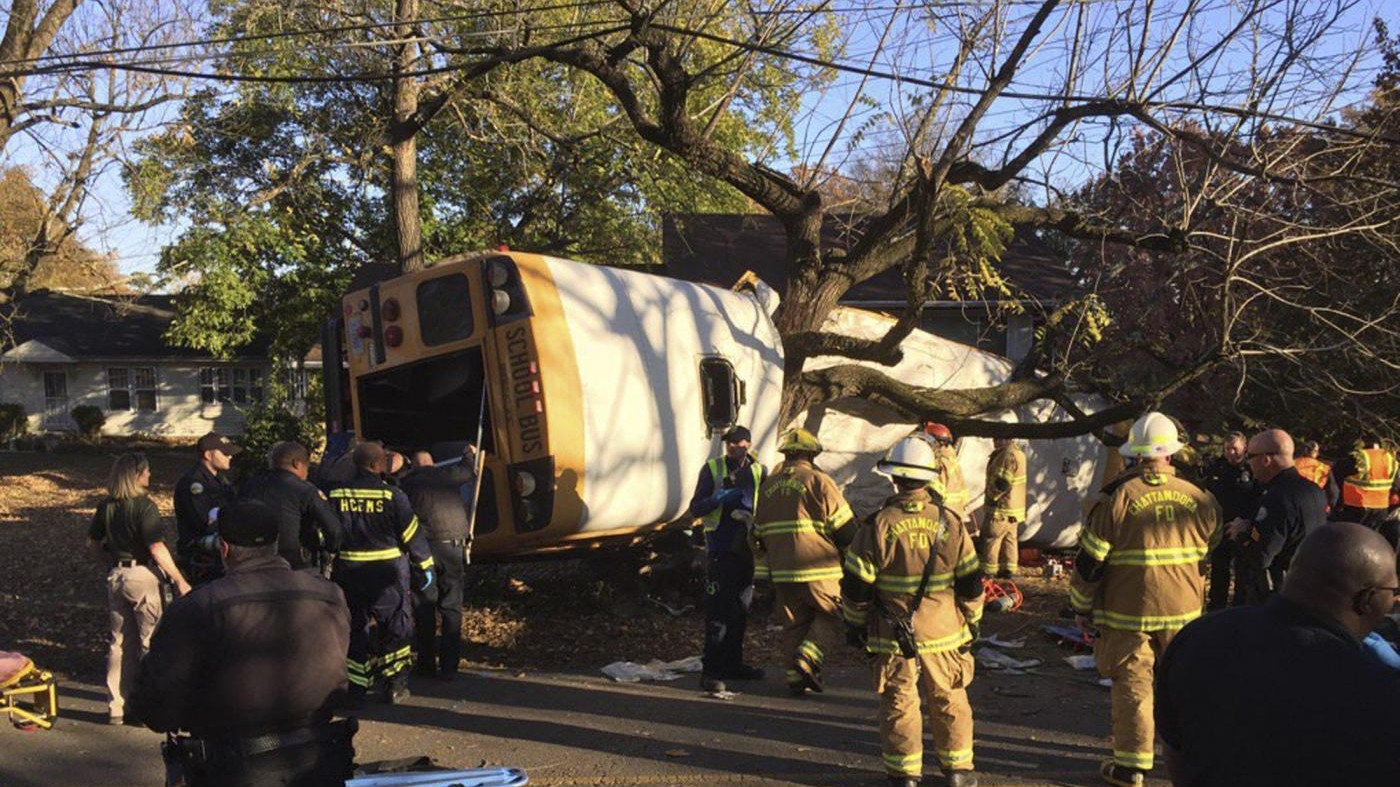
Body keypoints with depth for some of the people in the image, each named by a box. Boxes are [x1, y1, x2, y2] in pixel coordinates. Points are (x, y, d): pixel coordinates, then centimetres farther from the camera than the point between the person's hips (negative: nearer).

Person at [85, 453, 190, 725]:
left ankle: (116, 707, 19)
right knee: (151, 642, 3)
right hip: (142, 575, -7)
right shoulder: (144, 506, -14)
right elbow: (157, 549, -19)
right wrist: (180, 581, -15)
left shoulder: (106, 506, 6)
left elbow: (92, 544, 13)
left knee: (119, 642, 14)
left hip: (116, 576, 7)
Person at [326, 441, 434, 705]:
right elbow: (412, 535, -6)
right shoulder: (393, 495, -11)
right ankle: (395, 687, 15)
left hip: (349, 572, 3)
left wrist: (327, 566, 12)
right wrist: (425, 567, 5)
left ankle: (355, 690, 12)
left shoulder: (336, 494, -2)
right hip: (389, 571, -3)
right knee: (395, 627, 11)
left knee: (355, 627, 12)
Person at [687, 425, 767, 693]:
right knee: (718, 610, -10)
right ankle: (711, 670, -11)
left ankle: (732, 663, 26)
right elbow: (695, 508, -2)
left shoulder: (759, 471, 7)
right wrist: (717, 499, -20)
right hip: (720, 548, -4)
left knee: (741, 609, 13)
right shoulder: (712, 469, 0)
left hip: (747, 548, 4)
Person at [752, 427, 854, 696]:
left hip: (782, 572, 5)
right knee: (831, 615, 10)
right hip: (819, 568, -5)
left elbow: (760, 531, 19)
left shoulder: (768, 485, 12)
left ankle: (796, 676, 11)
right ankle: (808, 657, -8)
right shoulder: (819, 482, -7)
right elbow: (845, 526, -8)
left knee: (793, 624, 13)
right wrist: (850, 553, 10)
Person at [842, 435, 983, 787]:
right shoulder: (951, 522, -5)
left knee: (899, 703, 9)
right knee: (949, 700, 15)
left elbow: (856, 585, -8)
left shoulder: (878, 525, -12)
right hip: (944, 632, 2)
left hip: (893, 635, -2)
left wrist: (855, 624, 7)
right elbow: (971, 583, 1)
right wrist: (972, 622, 15)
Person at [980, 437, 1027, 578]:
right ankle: (1009, 569, 18)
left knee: (991, 539, -3)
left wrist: (991, 498, -14)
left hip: (1002, 508, -10)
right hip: (1015, 508, 10)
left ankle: (988, 571, 1)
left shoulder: (1008, 455, -22)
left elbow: (1003, 482, -26)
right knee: (1010, 538, 13)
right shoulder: (1018, 453, 12)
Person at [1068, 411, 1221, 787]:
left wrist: (1082, 607, 4)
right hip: (1184, 612, 3)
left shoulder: (1117, 497, -11)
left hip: (1128, 614, -3)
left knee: (1132, 685, 5)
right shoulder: (1199, 499, 0)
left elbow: (1090, 560, -8)